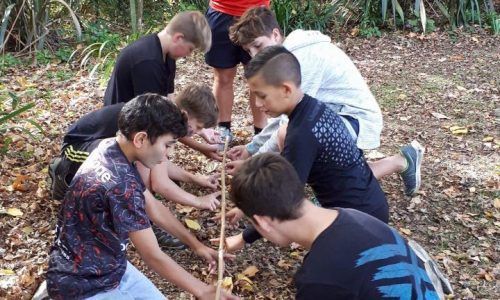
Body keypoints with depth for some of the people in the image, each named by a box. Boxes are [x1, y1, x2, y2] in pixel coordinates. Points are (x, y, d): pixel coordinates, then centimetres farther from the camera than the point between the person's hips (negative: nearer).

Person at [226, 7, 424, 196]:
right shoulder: (289, 55, 6)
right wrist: (252, 147, 5)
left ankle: (400, 161, -3)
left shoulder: (303, 56, -25)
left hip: (356, 118, -9)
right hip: (336, 115, 9)